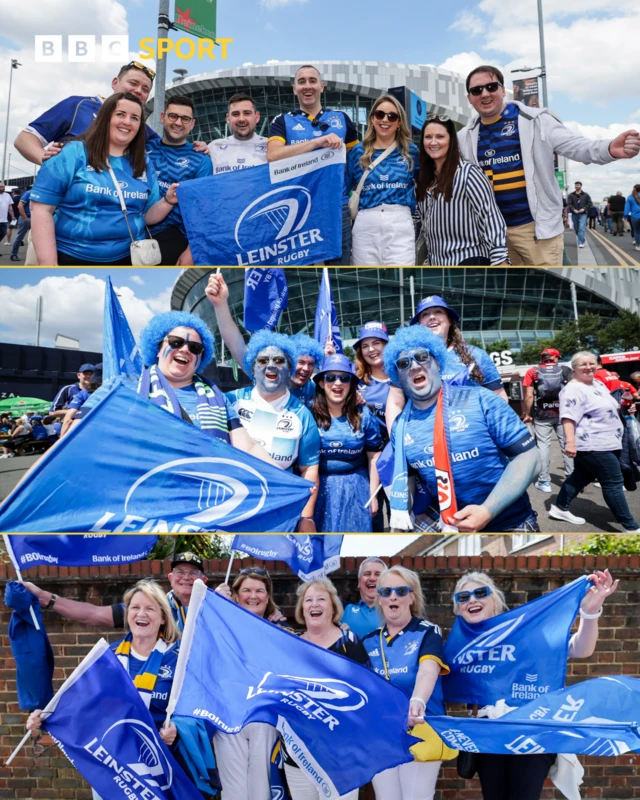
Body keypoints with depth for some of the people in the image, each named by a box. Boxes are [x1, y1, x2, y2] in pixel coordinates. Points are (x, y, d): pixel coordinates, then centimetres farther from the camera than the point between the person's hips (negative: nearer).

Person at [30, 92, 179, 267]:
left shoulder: (144, 164, 8)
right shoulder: (73, 153, -5)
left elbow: (147, 216, 10)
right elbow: (41, 208, -8)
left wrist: (168, 201, -9)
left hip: (126, 260, 4)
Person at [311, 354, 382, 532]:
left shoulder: (364, 415, -3)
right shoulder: (310, 414, -8)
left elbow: (374, 456, 4)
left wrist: (373, 494, 4)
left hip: (355, 488, 1)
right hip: (319, 487, -1)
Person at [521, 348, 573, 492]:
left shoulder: (532, 372, 2)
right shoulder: (565, 370, 6)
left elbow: (529, 396, -5)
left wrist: (527, 414, 4)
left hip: (542, 415, -1)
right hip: (563, 413, 1)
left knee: (543, 445, 3)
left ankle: (544, 481, 3)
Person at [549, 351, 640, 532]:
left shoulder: (598, 384, 13)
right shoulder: (573, 390, -18)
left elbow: (606, 409, 27)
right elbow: (568, 417, -28)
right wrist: (570, 441, -37)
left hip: (604, 443, 10)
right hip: (592, 445, -10)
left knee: (582, 476, 16)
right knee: (614, 483, -5)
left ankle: (559, 508, 27)